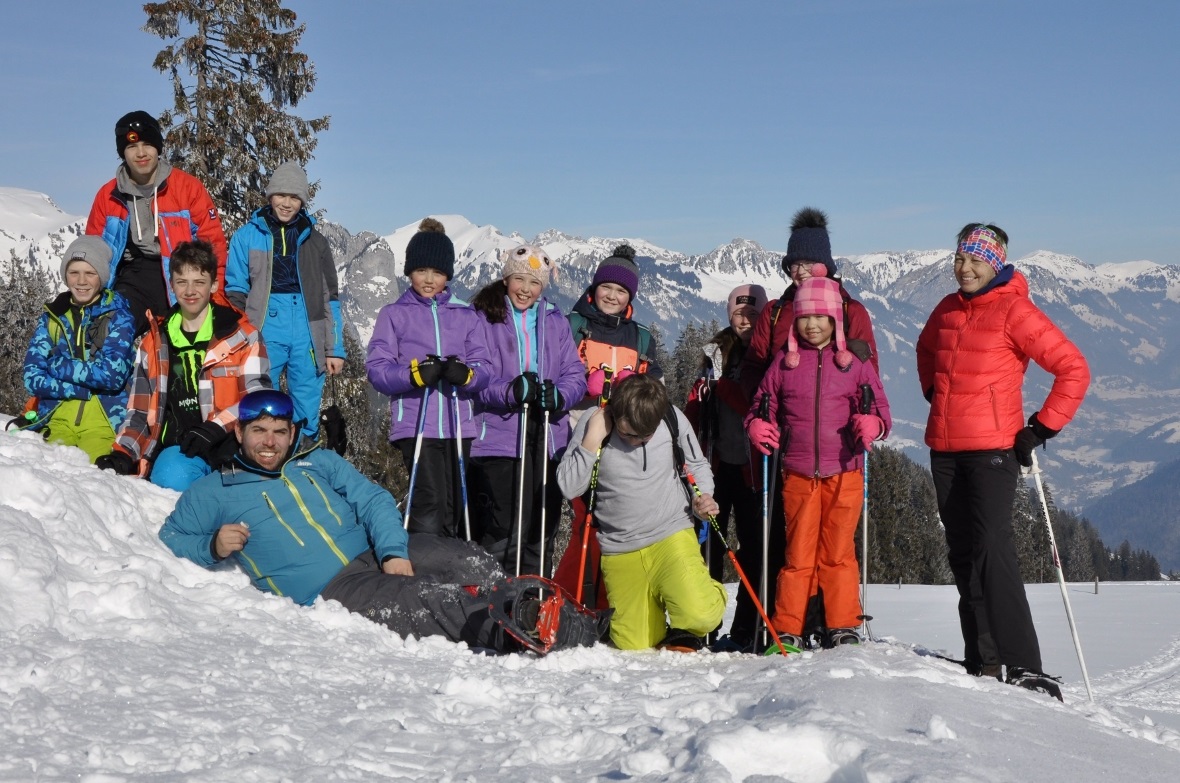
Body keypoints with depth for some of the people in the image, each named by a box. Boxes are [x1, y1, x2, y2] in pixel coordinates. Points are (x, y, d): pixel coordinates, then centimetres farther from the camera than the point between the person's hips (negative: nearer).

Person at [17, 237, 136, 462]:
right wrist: (86, 388, -9)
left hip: (105, 419, -2)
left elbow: (113, 374, -10)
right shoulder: (52, 317, 12)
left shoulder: (118, 315, 3)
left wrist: (57, 365, -5)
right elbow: (33, 377, 1)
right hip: (57, 417, 2)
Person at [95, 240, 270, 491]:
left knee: (174, 474, -34)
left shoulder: (242, 337, 7)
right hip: (170, 449, 3)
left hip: (221, 449, -3)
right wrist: (123, 454, 1)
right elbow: (139, 410, 19)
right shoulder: (154, 343, 19)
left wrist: (215, 428, -18)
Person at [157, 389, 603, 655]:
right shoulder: (212, 493, 12)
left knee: (465, 562, -22)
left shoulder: (319, 462, 19)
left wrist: (394, 552, -10)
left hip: (376, 555, 5)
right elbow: (169, 541, 14)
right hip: (327, 593, -4)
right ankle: (530, 632, -48)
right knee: (430, 599, -31)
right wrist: (214, 547, -8)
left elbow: (373, 501, 9)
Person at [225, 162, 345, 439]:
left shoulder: (315, 241, 13)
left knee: (307, 415, 3)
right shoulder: (247, 236, 8)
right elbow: (235, 290, 7)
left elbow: (330, 299, 13)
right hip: (264, 332, -2)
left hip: (307, 336, 2)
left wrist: (335, 349, 7)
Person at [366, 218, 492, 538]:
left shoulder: (467, 316, 14)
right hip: (417, 427, -3)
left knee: (457, 512, 8)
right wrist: (414, 374, -21)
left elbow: (484, 368, 5)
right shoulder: (394, 314, 7)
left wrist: (466, 374, -19)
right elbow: (377, 369, -2)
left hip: (460, 427, 3)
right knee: (431, 514, -15)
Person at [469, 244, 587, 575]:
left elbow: (575, 374, 9)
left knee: (542, 530, 12)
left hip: (548, 436, 5)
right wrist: (510, 391, -23)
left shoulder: (555, 321, 14)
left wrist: (558, 395, -13)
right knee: (507, 532, -12)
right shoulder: (483, 318, 0)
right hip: (500, 434, -5)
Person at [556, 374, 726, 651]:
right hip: (619, 552, 0)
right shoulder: (591, 424, -9)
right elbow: (569, 487, -12)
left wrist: (703, 497, -8)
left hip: (672, 536, 0)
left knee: (699, 615, -23)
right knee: (635, 647, 0)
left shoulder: (673, 420, -6)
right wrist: (592, 441, -22)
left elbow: (698, 466, 11)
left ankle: (684, 632, 12)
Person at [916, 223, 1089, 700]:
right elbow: (926, 349, 34)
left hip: (992, 450, -7)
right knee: (963, 556, 10)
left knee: (993, 550, -18)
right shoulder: (947, 309, 11)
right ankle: (982, 660, 19)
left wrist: (1040, 429, -11)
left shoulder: (1014, 311, -8)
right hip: (944, 450, 7)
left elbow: (1073, 370, -10)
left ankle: (1023, 666, -18)